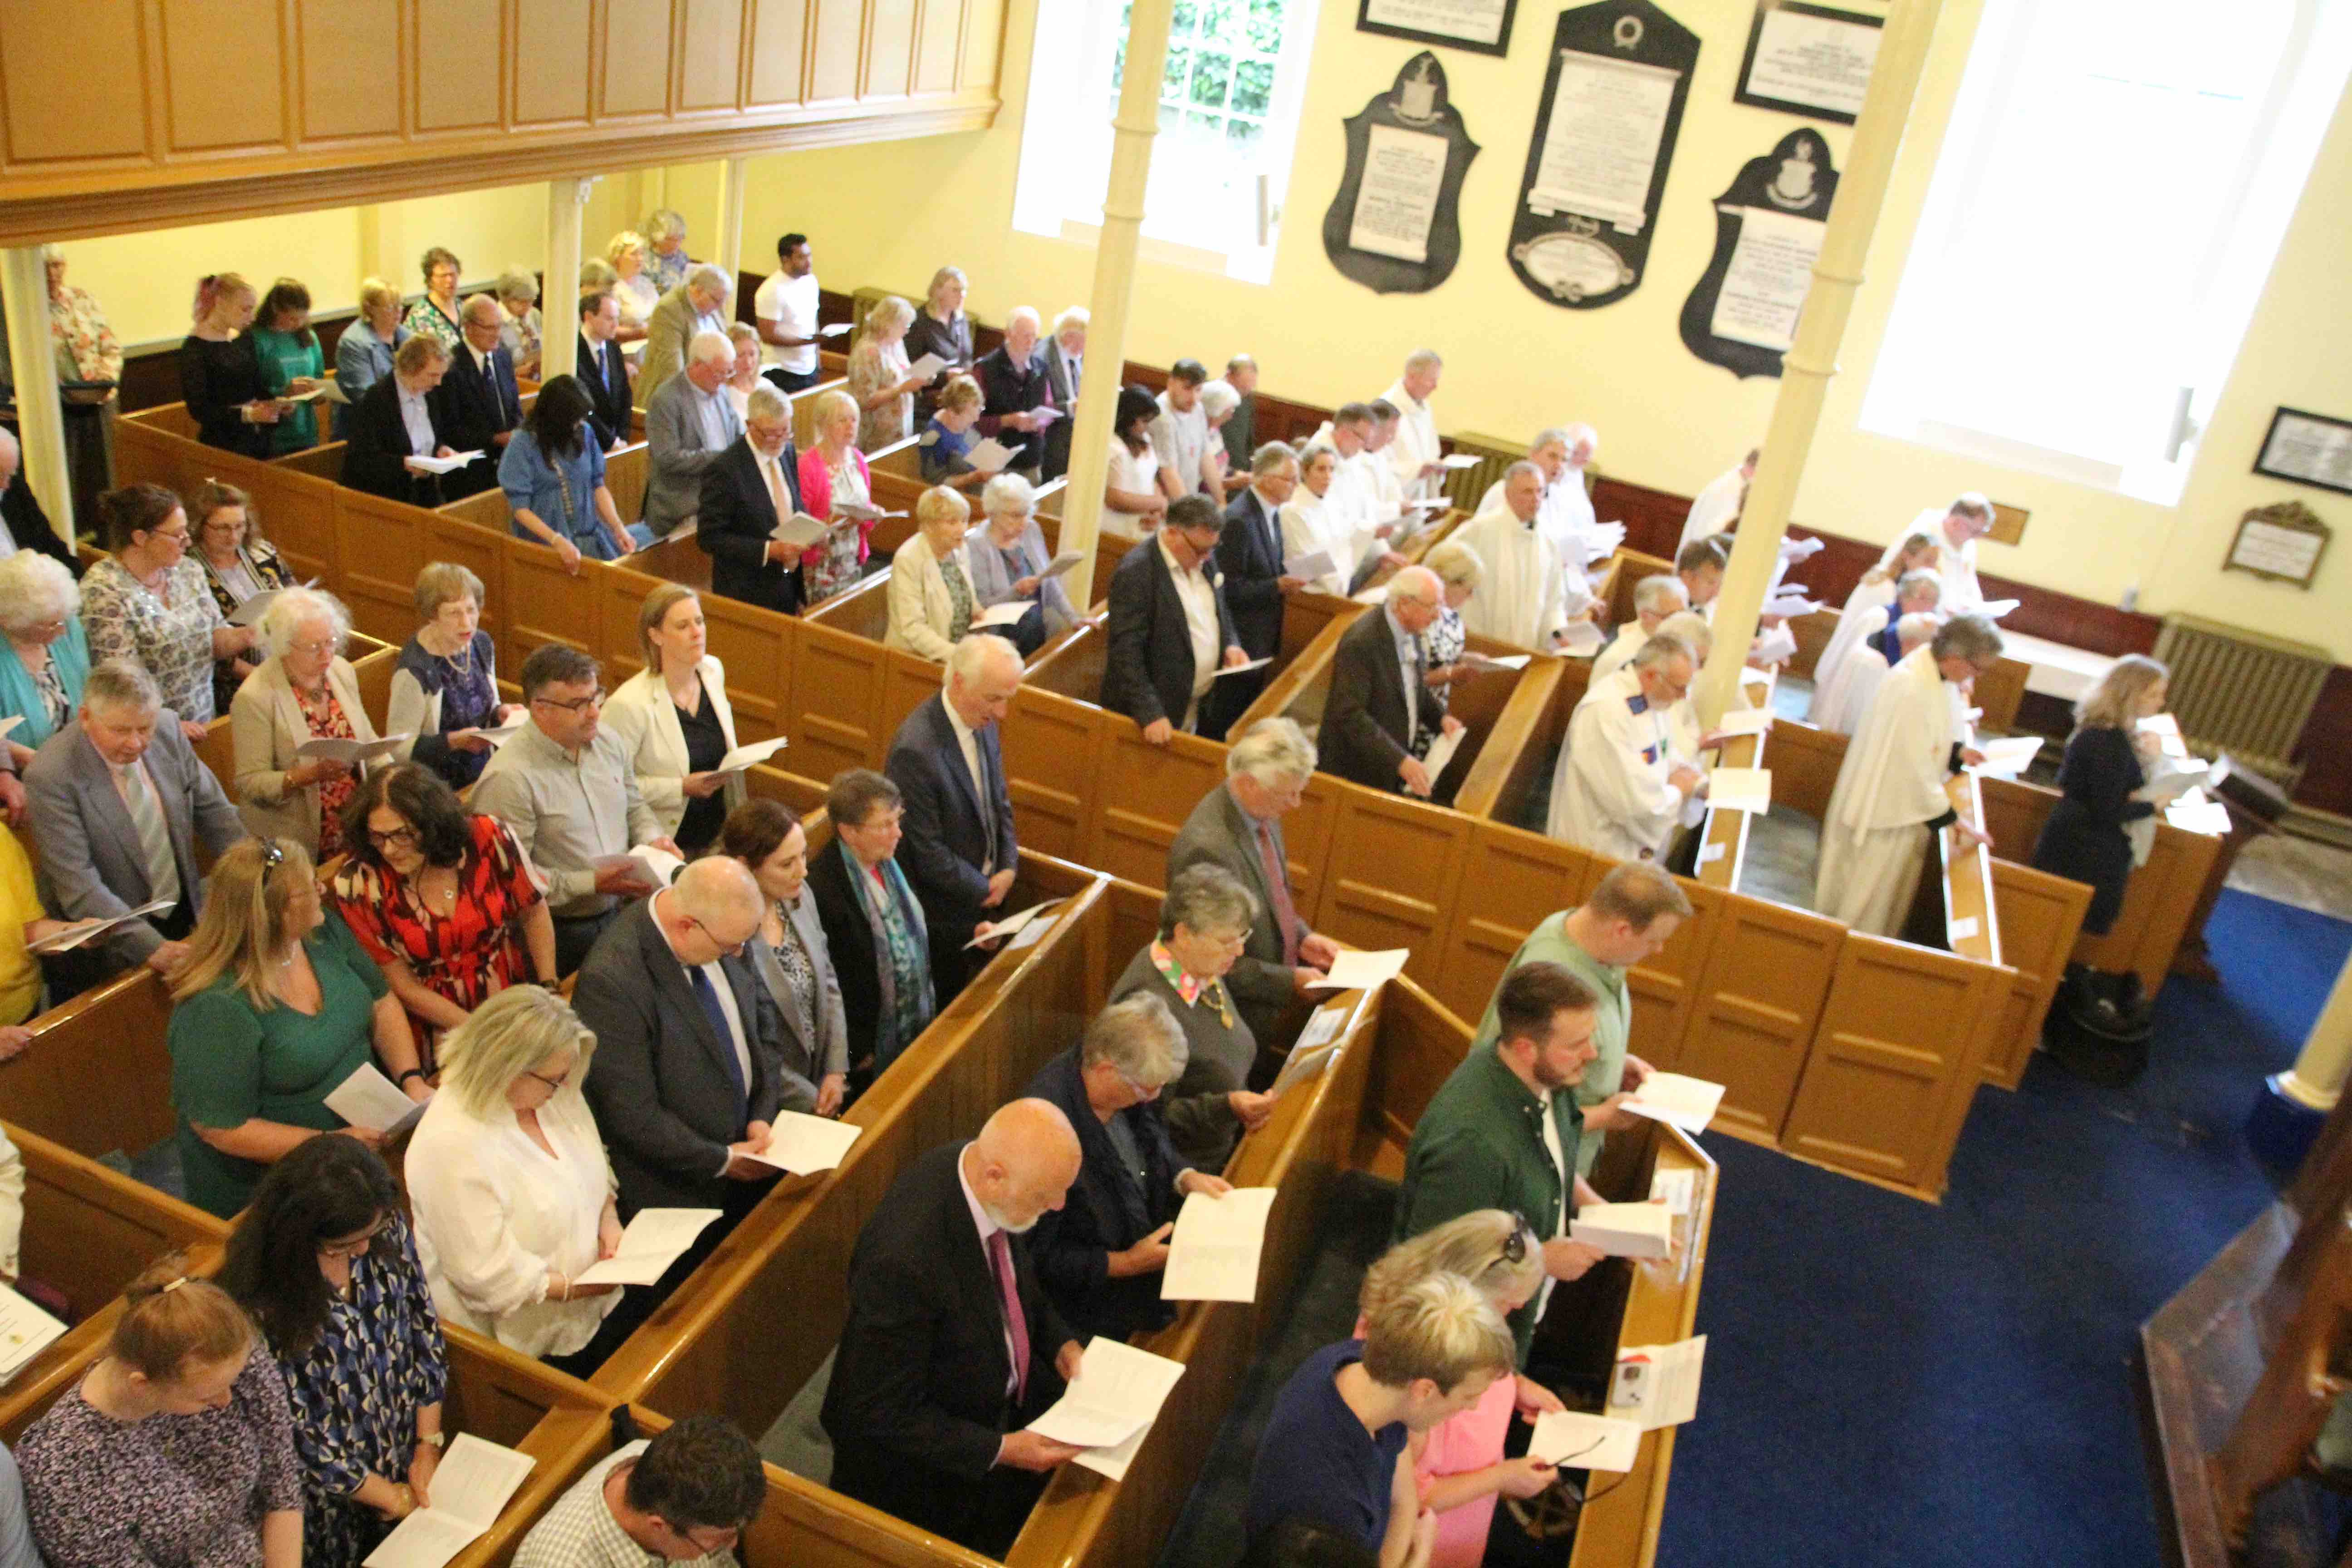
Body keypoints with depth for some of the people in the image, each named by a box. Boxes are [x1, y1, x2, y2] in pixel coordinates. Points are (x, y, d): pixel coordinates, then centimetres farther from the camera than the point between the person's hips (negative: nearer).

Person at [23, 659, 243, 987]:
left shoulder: (168, 730, -8)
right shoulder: (50, 776, -22)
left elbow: (211, 810, 4)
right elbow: (79, 886, -24)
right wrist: (149, 945, -32)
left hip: (185, 914, 4)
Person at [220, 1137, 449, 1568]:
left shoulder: (386, 1229, -16)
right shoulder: (261, 1303, -30)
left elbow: (424, 1328, -3)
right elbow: (294, 1432, -22)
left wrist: (429, 1444, -4)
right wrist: (393, 1497, -13)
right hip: (333, 1492, -4)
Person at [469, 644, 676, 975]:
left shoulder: (609, 743, 5)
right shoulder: (508, 779, -19)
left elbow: (634, 805, 22)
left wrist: (652, 839, 2)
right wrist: (591, 883, -19)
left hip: (617, 913, 6)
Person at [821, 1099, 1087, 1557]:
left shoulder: (982, 1168, -16)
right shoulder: (902, 1258, -38)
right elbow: (884, 1414, -25)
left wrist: (1059, 1342, -6)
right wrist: (998, 1450, -25)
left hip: (1005, 1394, 7)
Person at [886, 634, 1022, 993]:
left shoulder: (985, 723, -4)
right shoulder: (915, 749, -29)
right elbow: (926, 850, -23)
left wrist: (1008, 868, -3)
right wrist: (984, 889, -12)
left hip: (983, 893, 7)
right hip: (943, 912, -7)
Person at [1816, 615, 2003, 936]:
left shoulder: (1940, 671, -5)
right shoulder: (1911, 689, -32)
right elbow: (1915, 768, -26)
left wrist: (1957, 750, -2)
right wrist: (1952, 819, -19)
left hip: (1910, 799, 9)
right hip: (1884, 805, -9)